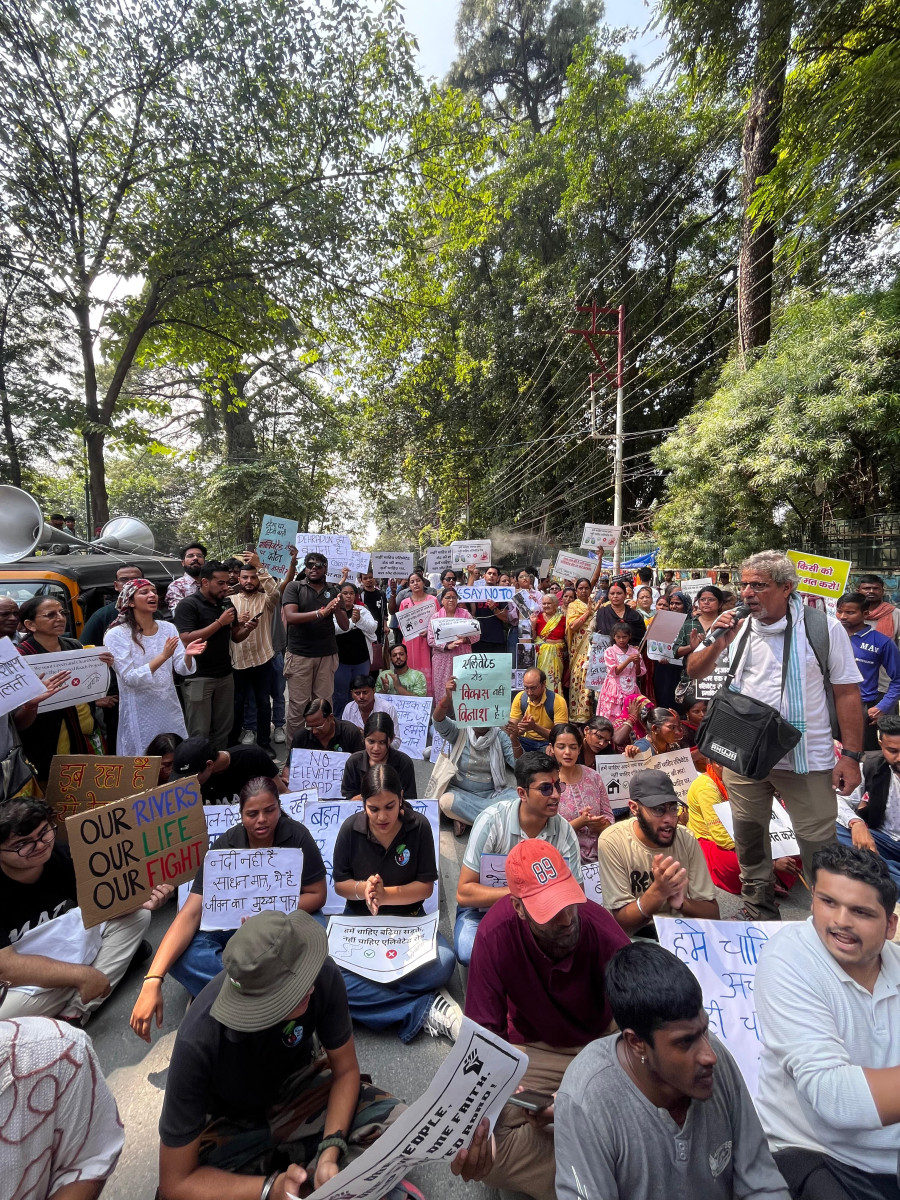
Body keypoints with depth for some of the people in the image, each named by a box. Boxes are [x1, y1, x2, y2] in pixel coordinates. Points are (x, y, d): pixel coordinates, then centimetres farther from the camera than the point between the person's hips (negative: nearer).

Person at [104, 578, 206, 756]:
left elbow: (182, 669, -1)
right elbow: (130, 678, -17)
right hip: (139, 714, -4)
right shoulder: (116, 634, -10)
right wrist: (163, 656, -28)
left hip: (170, 709, 4)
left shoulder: (168, 628, 2)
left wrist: (188, 655, -23)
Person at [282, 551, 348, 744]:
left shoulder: (333, 591, 9)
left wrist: (337, 609, -15)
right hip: (299, 654, -2)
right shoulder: (294, 587, 1)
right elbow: (290, 616, -14)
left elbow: (345, 625, 5)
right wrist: (321, 613, -21)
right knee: (297, 705, 1)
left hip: (327, 655, 3)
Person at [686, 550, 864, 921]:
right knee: (749, 841, 17)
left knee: (820, 848, 6)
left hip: (806, 761, -3)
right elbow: (694, 672, 5)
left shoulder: (823, 628, -8)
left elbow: (847, 692, -4)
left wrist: (851, 755, -8)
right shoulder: (735, 626, 1)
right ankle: (759, 916, 37)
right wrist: (718, 644, -13)